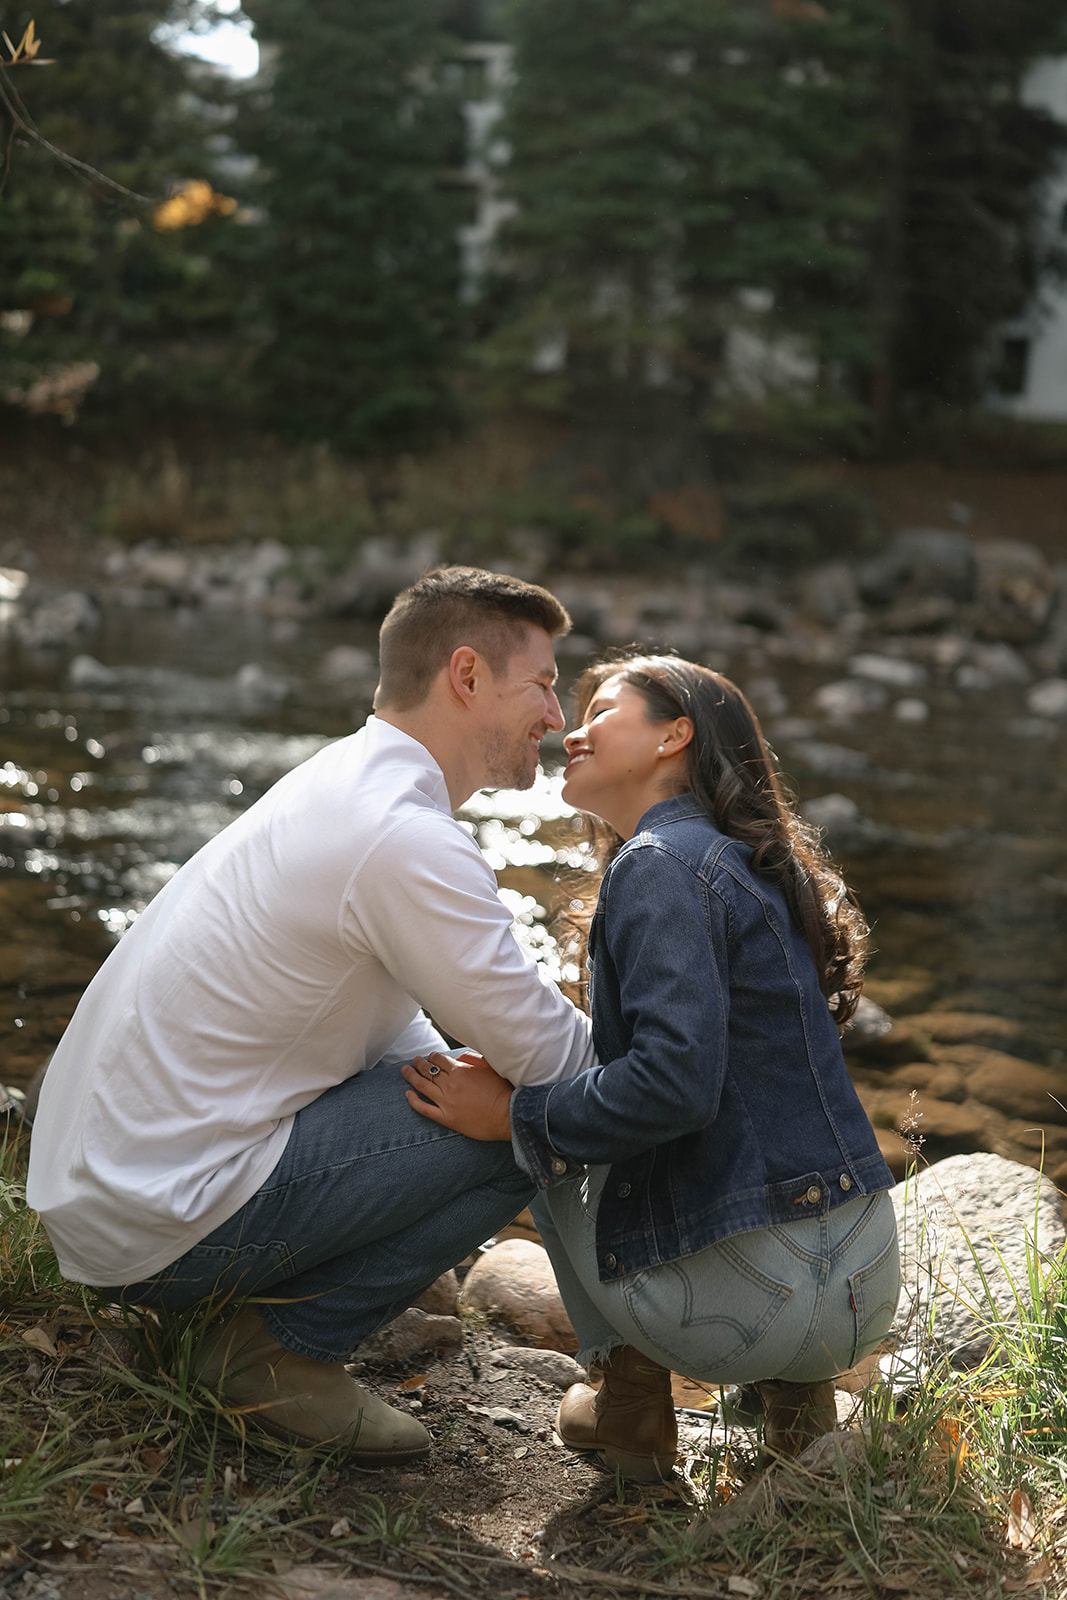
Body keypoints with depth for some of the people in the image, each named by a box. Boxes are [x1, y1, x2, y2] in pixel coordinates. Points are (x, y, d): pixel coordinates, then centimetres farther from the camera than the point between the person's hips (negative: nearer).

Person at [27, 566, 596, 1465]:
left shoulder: (342, 784, 11)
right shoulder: (405, 837, -21)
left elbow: (403, 1035, 19)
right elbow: (547, 1055, -14)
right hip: (164, 1223, -10)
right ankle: (285, 1349, -2)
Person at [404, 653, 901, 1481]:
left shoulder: (661, 863, -11)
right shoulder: (749, 865, 17)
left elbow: (676, 1082, -23)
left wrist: (516, 1111, -9)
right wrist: (533, 1068, 18)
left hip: (752, 1304, -7)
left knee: (543, 1128, 16)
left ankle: (632, 1401, 13)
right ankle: (795, 1388, 16)